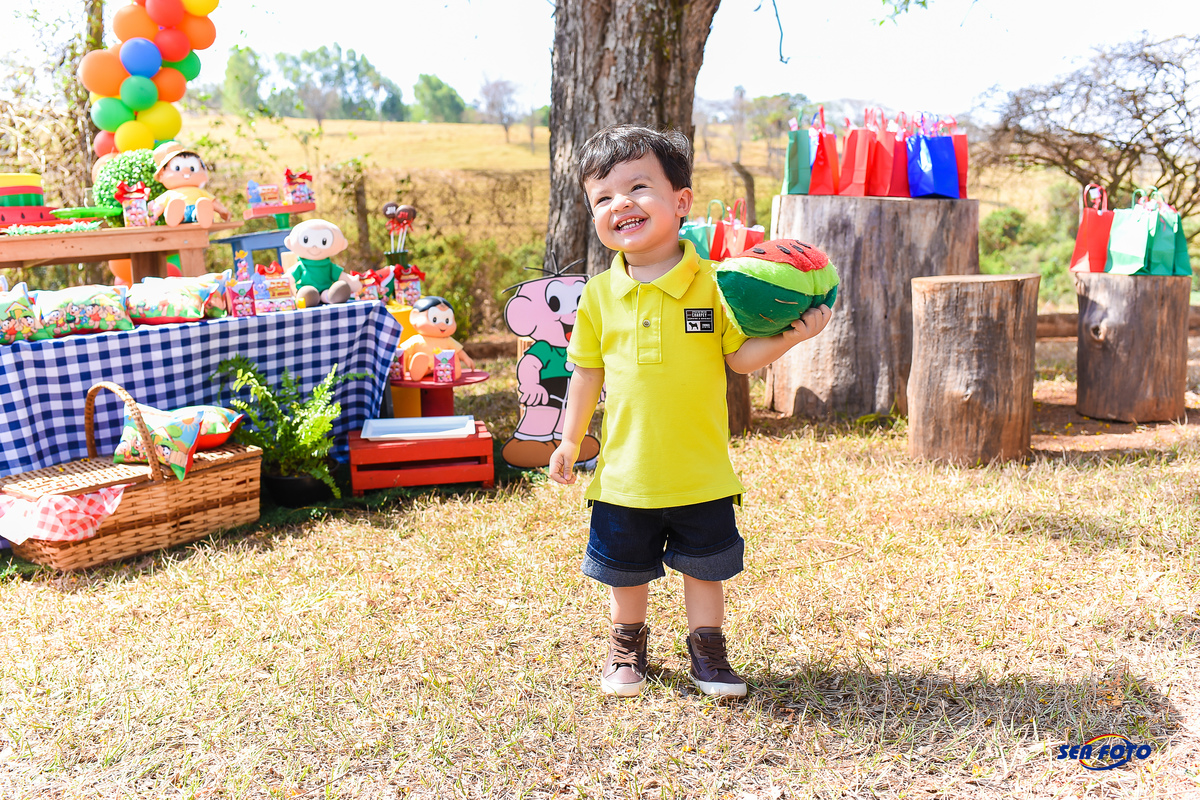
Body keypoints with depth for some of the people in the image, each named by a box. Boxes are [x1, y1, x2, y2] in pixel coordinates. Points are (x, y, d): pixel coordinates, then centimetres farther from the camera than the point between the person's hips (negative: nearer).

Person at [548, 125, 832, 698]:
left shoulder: (713, 284, -9)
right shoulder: (598, 296, -3)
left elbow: (741, 357, -5)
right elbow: (587, 372, 7)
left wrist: (789, 336, -22)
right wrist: (570, 441, 11)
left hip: (701, 473, -1)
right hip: (625, 473, 2)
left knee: (705, 568, 14)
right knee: (626, 572, 16)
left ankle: (707, 649, 36)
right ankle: (627, 643, 41)